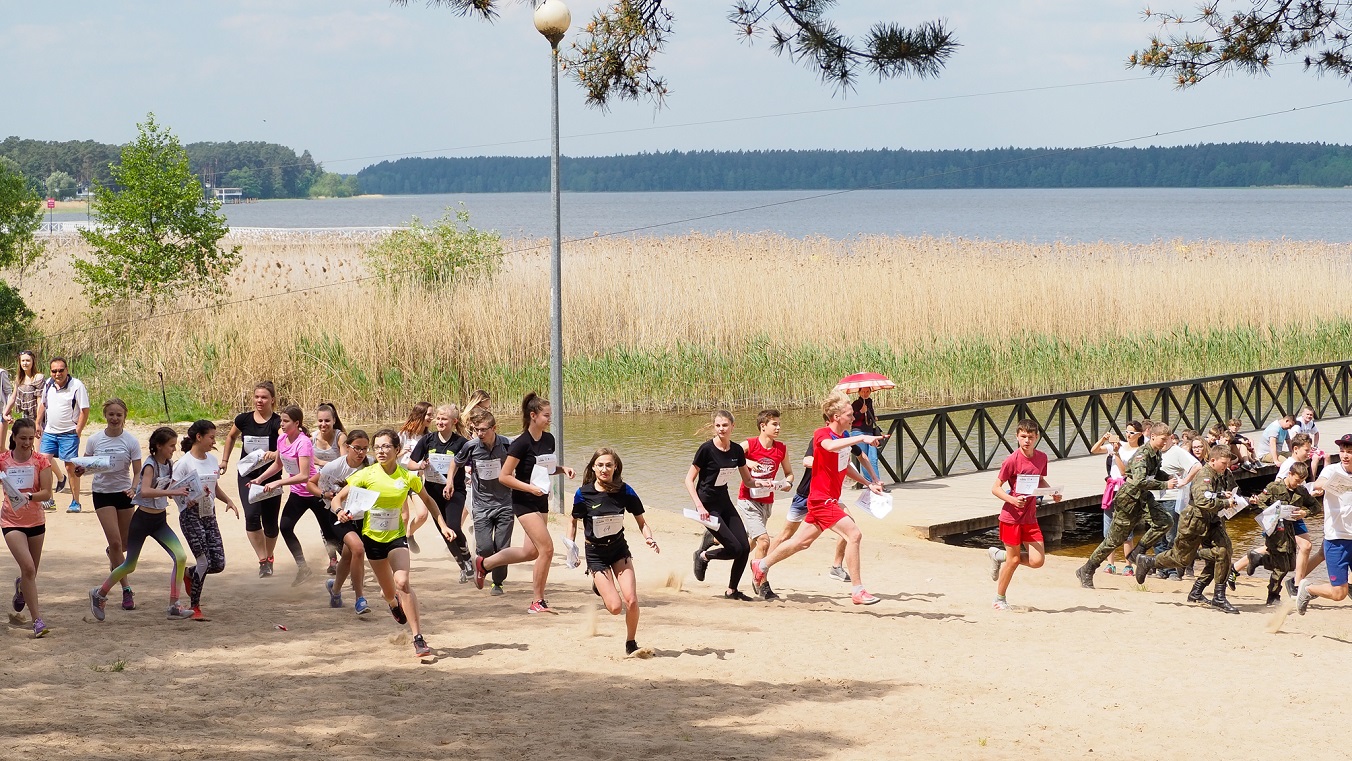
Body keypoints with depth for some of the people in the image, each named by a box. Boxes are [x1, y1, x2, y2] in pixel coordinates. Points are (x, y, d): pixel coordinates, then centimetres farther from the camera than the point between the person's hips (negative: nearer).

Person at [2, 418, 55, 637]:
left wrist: (28, 496, -29)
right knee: (28, 567, -18)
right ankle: (37, 619, -16)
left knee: (31, 571, 16)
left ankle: (21, 587, 54)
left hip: (35, 520, 2)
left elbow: (47, 493, -11)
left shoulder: (41, 460, -5)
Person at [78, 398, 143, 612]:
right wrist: (80, 470, -18)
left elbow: (138, 472, -6)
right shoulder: (94, 440, -3)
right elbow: (86, 465, 6)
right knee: (115, 542, -12)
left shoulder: (131, 442, -5)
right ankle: (127, 590, -8)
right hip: (102, 493, -1)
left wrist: (134, 488, -26)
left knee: (125, 544, 11)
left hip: (124, 493, 1)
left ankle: (112, 554, 50)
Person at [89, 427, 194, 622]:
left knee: (181, 557, -11)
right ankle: (99, 593, 29)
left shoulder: (169, 464, 4)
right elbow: (145, 491, -36)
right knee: (130, 565, 6)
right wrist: (172, 491, -40)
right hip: (143, 519, -6)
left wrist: (181, 492, 0)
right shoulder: (150, 466, -18)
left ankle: (174, 606, -7)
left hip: (160, 521, 6)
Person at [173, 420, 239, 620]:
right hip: (191, 516, -7)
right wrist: (186, 498, -26)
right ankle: (194, 607, 2)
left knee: (218, 564, 0)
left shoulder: (212, 460, 11)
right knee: (205, 561, -12)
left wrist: (228, 500, 7)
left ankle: (189, 575, 30)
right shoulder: (184, 463, -9)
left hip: (209, 515, 7)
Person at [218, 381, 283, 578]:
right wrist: (225, 460, 18)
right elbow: (231, 437, 20)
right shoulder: (244, 419, -1)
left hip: (270, 476, -2)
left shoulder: (277, 422, -12)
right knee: (252, 516, -19)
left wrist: (276, 453, -52)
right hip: (246, 475, 2)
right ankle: (263, 561, -15)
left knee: (270, 521, 6)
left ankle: (269, 556, 33)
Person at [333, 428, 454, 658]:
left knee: (402, 582, -24)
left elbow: (427, 501, 9)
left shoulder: (408, 477, -9)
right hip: (372, 537, 1)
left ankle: (418, 638, -22)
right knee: (389, 592, 12)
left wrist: (442, 525, 4)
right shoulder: (367, 475, -12)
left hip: (396, 536, -1)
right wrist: (340, 511, -30)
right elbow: (338, 497, -8)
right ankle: (393, 602, 54)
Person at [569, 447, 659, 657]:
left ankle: (631, 645, 10)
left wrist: (648, 538, -20)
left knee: (631, 601, -13)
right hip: (596, 553, -2)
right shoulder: (583, 494, -13)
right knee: (615, 607, -10)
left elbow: (641, 521, -2)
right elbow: (574, 521, 3)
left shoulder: (624, 492, -10)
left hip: (619, 548, 2)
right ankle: (599, 587, 27)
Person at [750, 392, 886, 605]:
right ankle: (858, 591, -16)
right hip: (821, 499, -9)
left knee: (802, 542, 19)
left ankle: (762, 565, 37)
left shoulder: (845, 437, 9)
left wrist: (868, 484, 19)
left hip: (831, 500, 9)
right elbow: (830, 446, -43)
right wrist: (862, 438, -47)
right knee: (854, 534, -19)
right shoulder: (821, 434, -17)